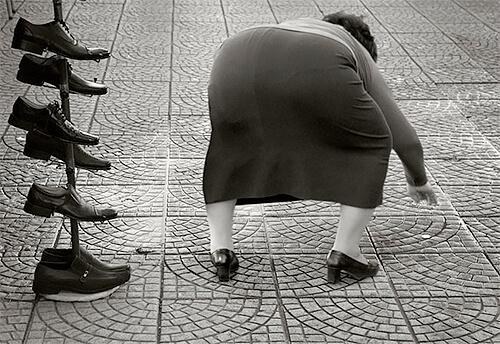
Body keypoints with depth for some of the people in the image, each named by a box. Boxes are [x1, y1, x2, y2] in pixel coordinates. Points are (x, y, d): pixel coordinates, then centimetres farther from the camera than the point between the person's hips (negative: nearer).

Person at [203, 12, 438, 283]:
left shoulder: (287, 28, 46)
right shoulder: (361, 59, 36)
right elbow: (405, 139, 38)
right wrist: (417, 180, 58)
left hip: (235, 64, 4)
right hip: (314, 72, -3)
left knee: (226, 149, 30)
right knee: (371, 143, 21)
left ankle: (220, 249, 19)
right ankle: (345, 251, 17)